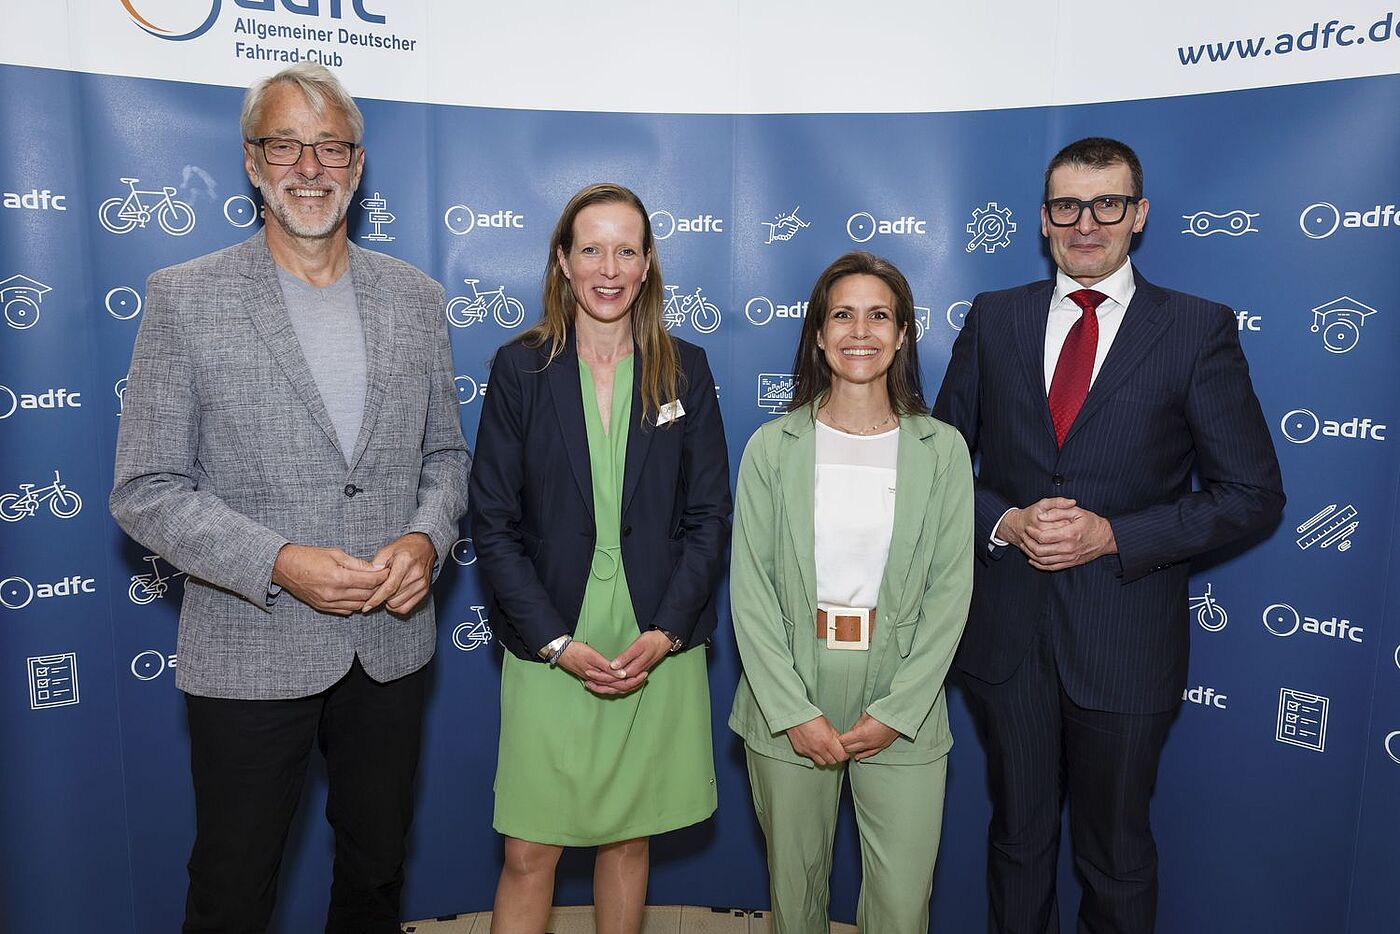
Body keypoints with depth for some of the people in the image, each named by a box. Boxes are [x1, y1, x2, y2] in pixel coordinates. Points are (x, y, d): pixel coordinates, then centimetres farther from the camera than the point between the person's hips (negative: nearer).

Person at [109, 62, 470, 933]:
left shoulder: (416, 296, 4)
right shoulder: (186, 297, -6)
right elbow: (147, 490, -7)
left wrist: (426, 540, -11)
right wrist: (279, 564, -20)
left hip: (392, 642, 3)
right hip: (251, 655, -2)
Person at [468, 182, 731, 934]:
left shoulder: (685, 370, 3)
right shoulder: (520, 367, -1)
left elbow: (709, 517, 2)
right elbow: (493, 522, -3)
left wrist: (663, 633, -9)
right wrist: (558, 643, -11)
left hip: (657, 649, 2)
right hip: (549, 651, -1)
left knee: (628, 841, 14)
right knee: (529, 854, 4)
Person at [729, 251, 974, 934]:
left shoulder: (943, 450, 0)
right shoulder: (772, 447, -2)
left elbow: (951, 590, -2)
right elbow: (750, 588, -4)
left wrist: (898, 711, -8)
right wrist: (794, 712, -10)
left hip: (902, 711, 0)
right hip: (788, 708, 0)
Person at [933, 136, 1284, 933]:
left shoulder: (1199, 329, -4)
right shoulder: (994, 318, 3)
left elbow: (1252, 494, -5)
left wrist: (1114, 536, -16)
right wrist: (1001, 522, -12)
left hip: (1124, 635, -2)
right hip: (1008, 628, 2)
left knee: (1116, 852, 17)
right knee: (1019, 836, 19)